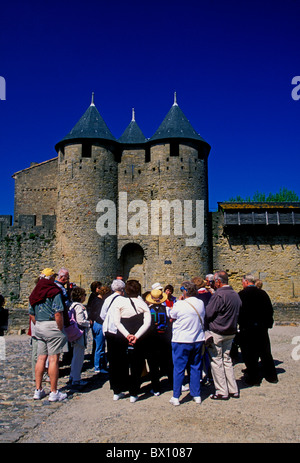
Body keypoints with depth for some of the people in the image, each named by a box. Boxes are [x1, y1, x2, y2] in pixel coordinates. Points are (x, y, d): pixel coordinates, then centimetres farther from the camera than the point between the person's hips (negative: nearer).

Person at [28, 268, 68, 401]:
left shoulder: (34, 294, 13)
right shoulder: (54, 291, -11)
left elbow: (31, 314, 15)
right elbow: (58, 314, -18)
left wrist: (38, 325, 19)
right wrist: (61, 330, -10)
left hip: (39, 327, 7)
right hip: (52, 326, -7)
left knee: (41, 358, 14)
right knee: (53, 359, -2)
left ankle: (38, 390, 19)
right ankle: (54, 393, 5)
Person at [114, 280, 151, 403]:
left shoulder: (120, 302, -3)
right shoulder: (142, 304, -3)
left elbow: (116, 322, -10)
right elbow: (147, 323, -13)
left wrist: (127, 335, -13)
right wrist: (136, 336, -17)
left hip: (122, 339, 1)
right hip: (138, 341, -1)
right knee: (136, 366, 11)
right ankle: (133, 394, 12)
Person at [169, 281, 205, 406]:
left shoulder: (180, 304, -16)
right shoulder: (201, 303, 0)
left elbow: (171, 317, 0)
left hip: (182, 341, -5)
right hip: (198, 340, 5)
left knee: (179, 369, 5)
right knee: (195, 368, 15)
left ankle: (176, 397, 11)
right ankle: (196, 395, 22)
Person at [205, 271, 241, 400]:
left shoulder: (219, 295, -19)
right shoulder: (235, 295, 6)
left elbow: (208, 314, -16)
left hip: (216, 333, -8)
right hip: (231, 332, 8)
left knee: (216, 361, 2)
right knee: (227, 360, 16)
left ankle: (222, 392, 8)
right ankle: (233, 390, 21)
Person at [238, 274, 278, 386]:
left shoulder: (242, 294, -12)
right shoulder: (263, 293, 2)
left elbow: (238, 311, -12)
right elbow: (270, 309, 5)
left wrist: (241, 323, 3)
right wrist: (268, 323, 14)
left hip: (247, 328, -5)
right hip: (262, 327, 5)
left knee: (250, 355, 5)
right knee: (265, 353, 17)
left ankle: (253, 379, 10)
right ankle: (271, 376, 28)